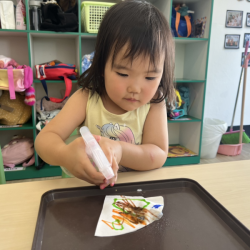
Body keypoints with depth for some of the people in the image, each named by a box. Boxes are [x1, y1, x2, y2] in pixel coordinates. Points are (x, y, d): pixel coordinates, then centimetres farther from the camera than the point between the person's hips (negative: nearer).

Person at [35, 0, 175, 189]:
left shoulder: (154, 103, -11)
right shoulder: (85, 99, -12)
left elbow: (159, 155, -16)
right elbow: (45, 138, -17)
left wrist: (120, 151, -35)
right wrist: (64, 154, -39)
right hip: (87, 190, 1)